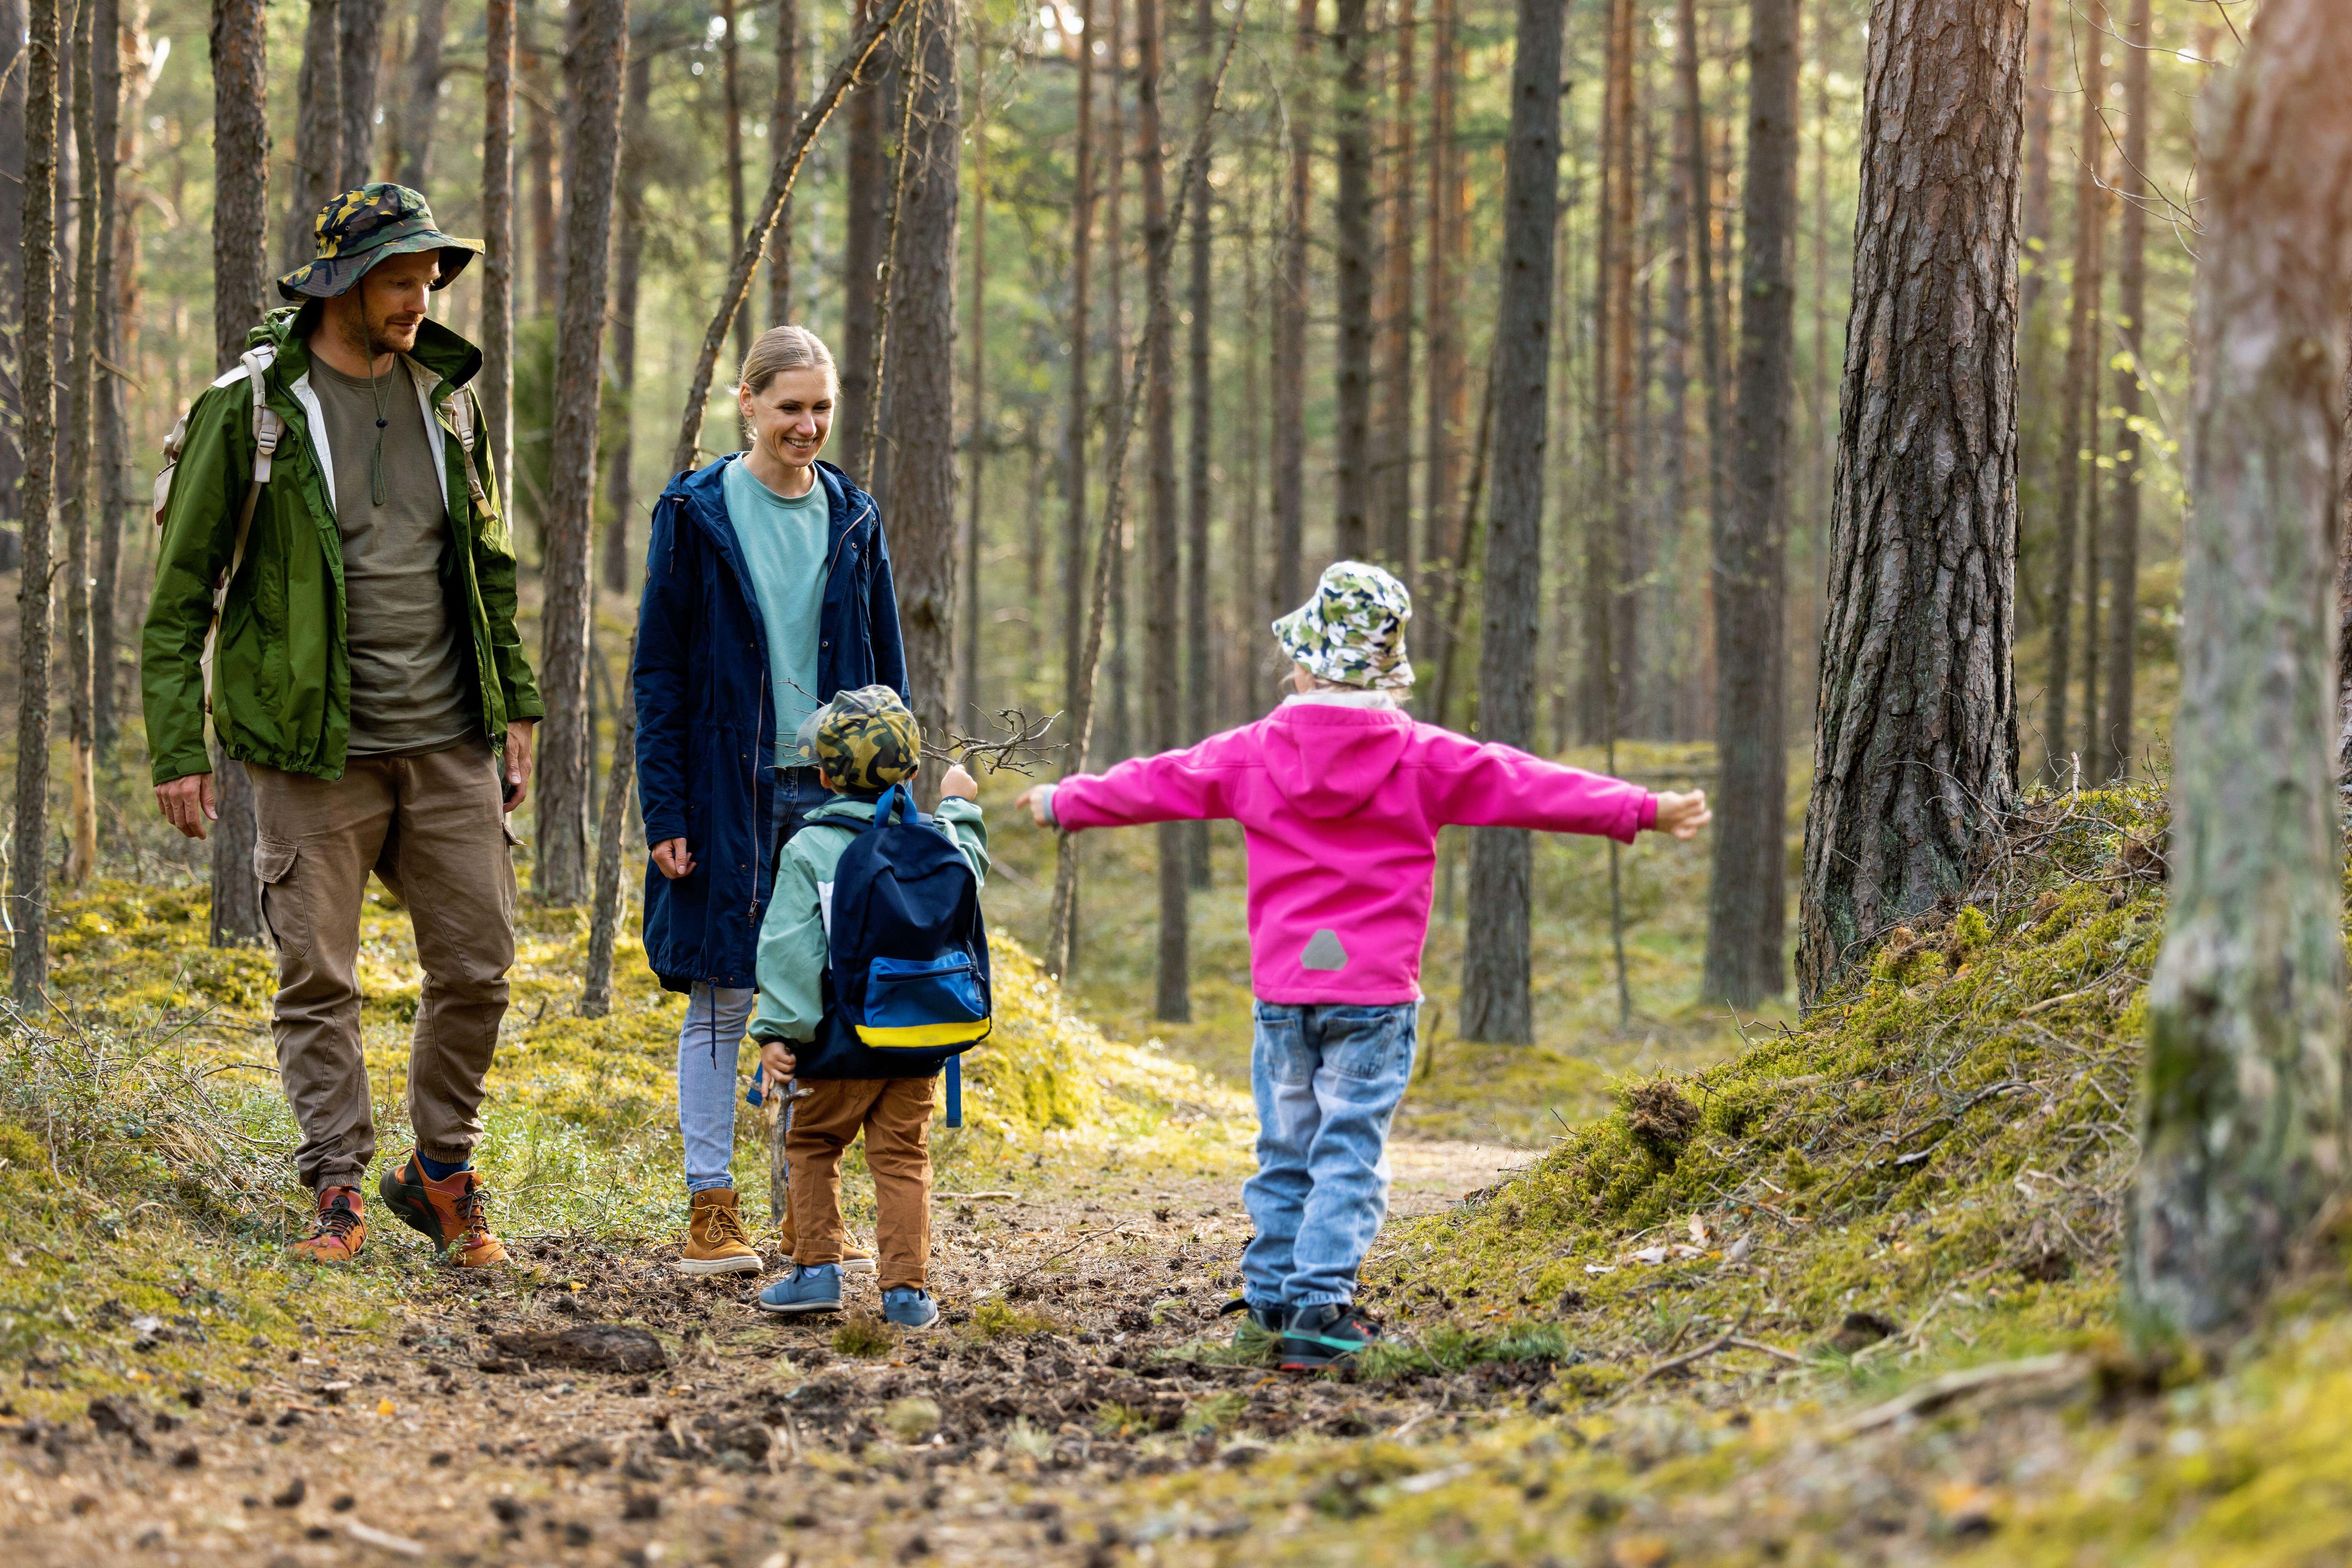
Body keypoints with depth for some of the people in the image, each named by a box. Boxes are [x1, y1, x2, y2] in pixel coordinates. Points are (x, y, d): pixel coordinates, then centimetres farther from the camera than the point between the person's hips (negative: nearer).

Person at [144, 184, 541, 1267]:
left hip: (448, 743, 4)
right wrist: (178, 749, -9)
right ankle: (337, 1189, 11)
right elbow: (181, 590, -4)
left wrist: (515, 703, 15)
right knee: (318, 979, 0)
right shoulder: (249, 409, -7)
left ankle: (442, 1172, 20)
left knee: (476, 968, 4)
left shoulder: (447, 395, 8)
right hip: (315, 750, -4)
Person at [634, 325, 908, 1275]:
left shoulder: (853, 519, 9)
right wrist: (665, 812, -8)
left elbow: (885, 670, 13)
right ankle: (711, 1208, 4)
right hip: (729, 791, -3)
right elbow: (658, 669, -2)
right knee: (722, 999, -1)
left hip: (833, 792, 3)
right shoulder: (696, 514, -2)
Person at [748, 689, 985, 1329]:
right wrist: (960, 810, 43)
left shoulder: (809, 849, -6)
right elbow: (969, 876, 28)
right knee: (902, 1157, 6)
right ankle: (906, 1288, 0)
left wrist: (778, 1030, -11)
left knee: (812, 1146, 14)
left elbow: (789, 948, -11)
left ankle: (817, 1269, 9)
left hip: (843, 1039, -3)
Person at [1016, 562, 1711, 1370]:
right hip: (1375, 994, -3)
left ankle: (1272, 1292, 20)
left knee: (1286, 1147, 14)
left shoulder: (1253, 754, 3)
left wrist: (1063, 802, 32)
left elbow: (1154, 783, 15)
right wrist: (1644, 811, 3)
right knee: (1349, 1154, -2)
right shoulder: (1425, 759, -4)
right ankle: (1320, 1303, -10)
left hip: (1282, 990, 3)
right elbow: (1530, 787, -3)